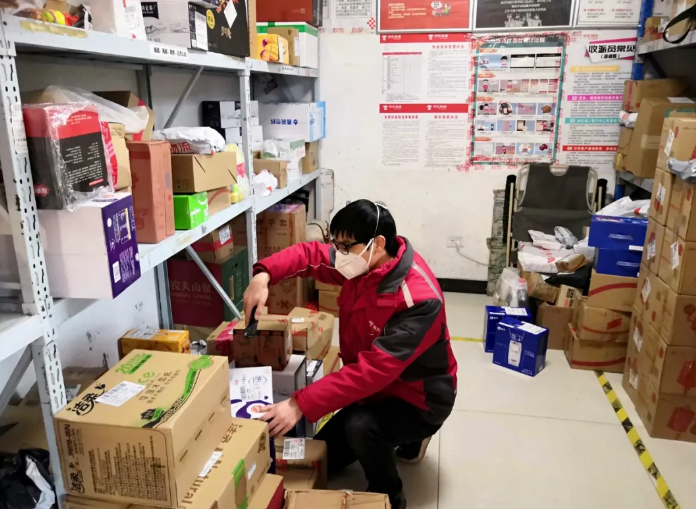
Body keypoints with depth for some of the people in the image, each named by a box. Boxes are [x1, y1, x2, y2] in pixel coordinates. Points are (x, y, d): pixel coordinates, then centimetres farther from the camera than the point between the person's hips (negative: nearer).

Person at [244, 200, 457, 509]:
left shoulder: (419, 300, -36)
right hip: (375, 389, 8)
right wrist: (264, 275, -22)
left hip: (418, 398, -8)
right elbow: (309, 254, -2)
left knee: (360, 427, -37)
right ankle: (407, 439, 32)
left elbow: (373, 369, -41)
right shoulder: (365, 263, -12)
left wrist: (301, 405, -43)